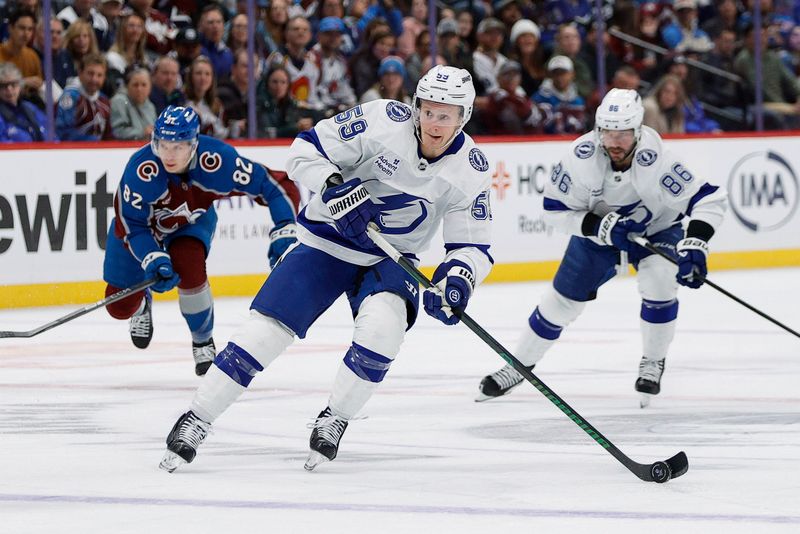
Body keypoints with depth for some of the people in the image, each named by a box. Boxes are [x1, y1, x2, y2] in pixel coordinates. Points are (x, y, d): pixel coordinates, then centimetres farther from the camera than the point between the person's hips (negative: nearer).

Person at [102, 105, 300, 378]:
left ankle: (203, 342, -3)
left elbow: (277, 185, -30)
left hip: (192, 221, 0)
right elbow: (131, 225, -28)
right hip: (143, 223, 0)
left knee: (188, 267, -31)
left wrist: (284, 233, -38)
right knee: (120, 306, 0)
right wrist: (154, 260, -42)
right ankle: (142, 302, 42)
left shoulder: (217, 159, -37)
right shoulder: (141, 168, -39)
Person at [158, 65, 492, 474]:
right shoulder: (384, 121, -21)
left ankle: (333, 421, -9)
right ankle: (195, 421, 1)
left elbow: (472, 245, -6)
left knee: (382, 324, -29)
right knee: (267, 329, -11)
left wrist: (456, 280, -26)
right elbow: (307, 149, -16)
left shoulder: (470, 169, -12)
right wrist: (333, 187, -34)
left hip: (390, 260, 2)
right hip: (328, 241, -2)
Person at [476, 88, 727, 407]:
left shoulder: (656, 162, -36)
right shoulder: (582, 157, -30)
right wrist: (598, 226, -33)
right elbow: (556, 209, -19)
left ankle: (653, 364, -6)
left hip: (657, 229, -2)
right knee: (562, 300, 3)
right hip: (597, 233, 2)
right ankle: (519, 365, 24)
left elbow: (710, 199, -33)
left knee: (659, 280, -28)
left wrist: (694, 246, -47)